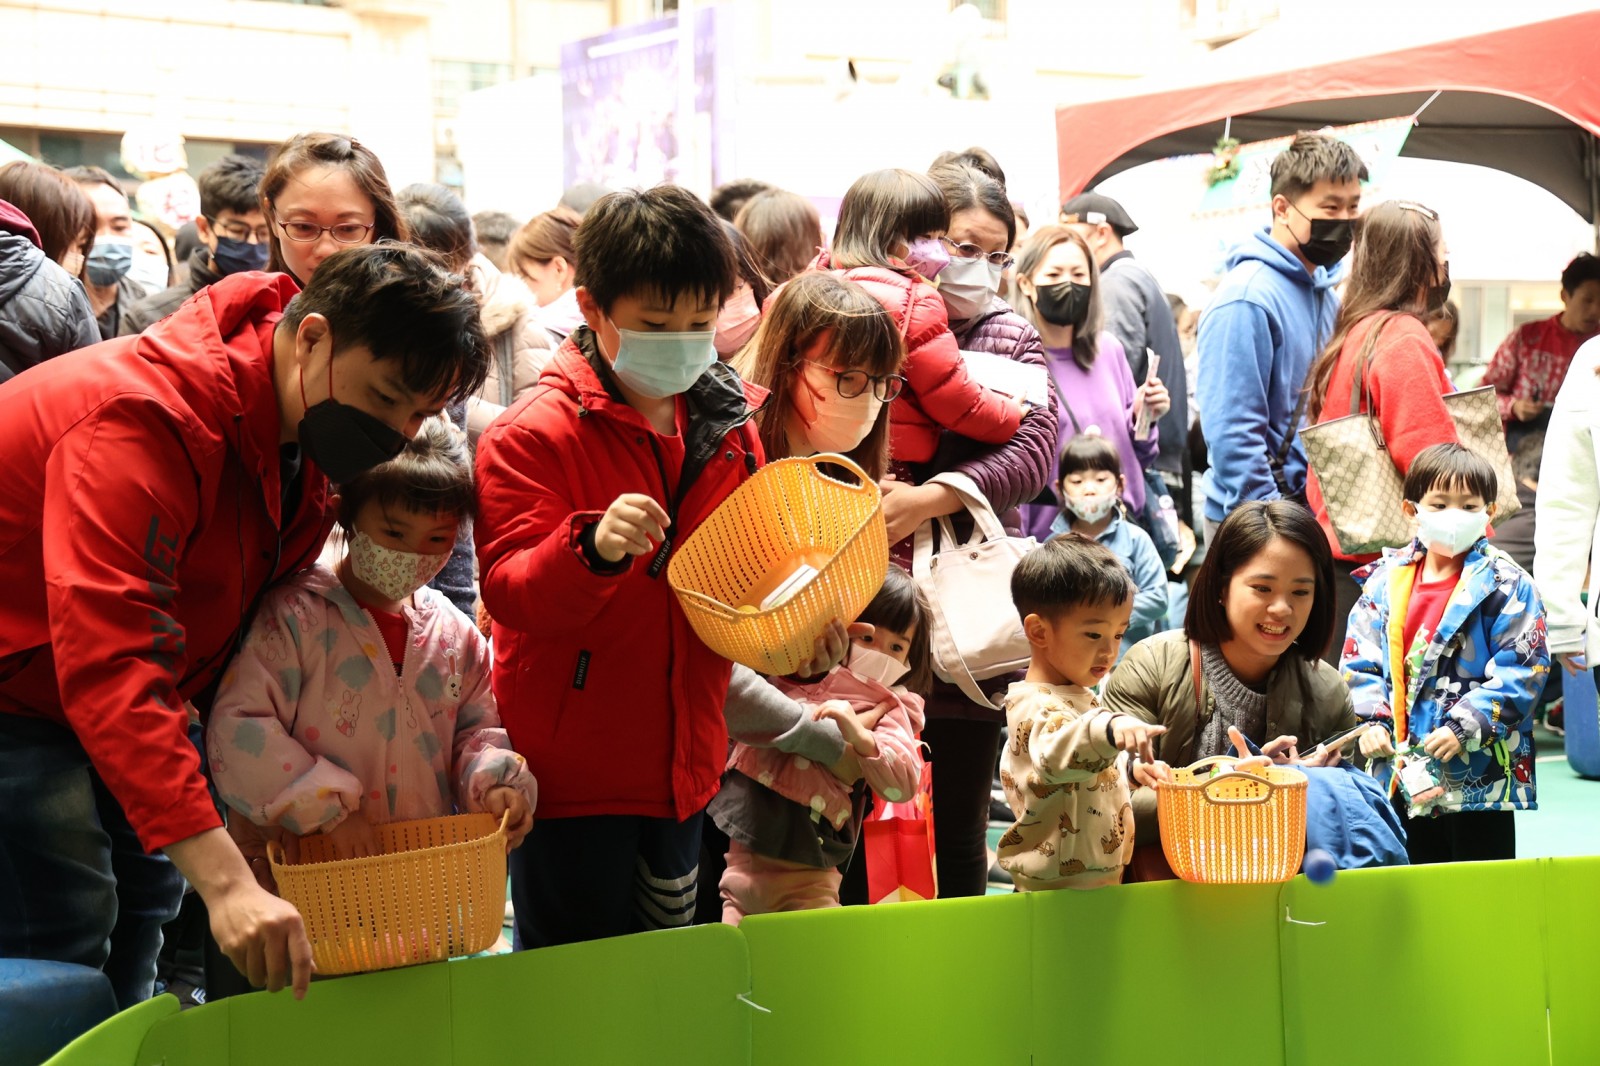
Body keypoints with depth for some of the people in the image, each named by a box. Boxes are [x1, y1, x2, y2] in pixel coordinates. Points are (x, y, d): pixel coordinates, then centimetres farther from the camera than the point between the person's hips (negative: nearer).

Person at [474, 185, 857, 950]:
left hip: (682, 766, 6)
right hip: (574, 774, -6)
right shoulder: (533, 437, -12)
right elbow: (510, 592, -20)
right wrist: (593, 549, -40)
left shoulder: (727, 432, 8)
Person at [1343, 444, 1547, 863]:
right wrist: (1371, 719, -7)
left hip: (1481, 775, -4)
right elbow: (1360, 660, 7)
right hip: (1404, 773, 4)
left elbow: (1522, 670, -11)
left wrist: (1464, 726, -19)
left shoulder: (1505, 585, -6)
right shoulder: (1385, 579, 6)